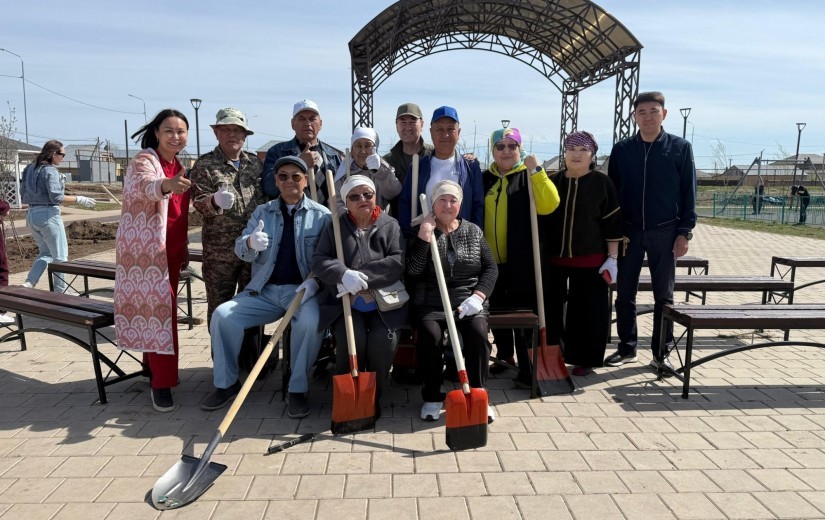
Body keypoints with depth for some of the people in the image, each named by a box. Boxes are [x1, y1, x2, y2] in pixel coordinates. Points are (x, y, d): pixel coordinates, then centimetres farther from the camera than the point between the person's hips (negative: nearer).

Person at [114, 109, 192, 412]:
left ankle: (153, 367, 31)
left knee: (157, 308, 16)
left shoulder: (179, 168, 13)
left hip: (170, 250, 7)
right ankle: (162, 382, -3)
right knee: (159, 310, -10)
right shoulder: (144, 160, -11)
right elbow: (144, 185, -36)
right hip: (144, 249, -7)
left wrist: (184, 248, 20)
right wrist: (167, 185, -57)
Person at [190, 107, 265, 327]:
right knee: (219, 307, 5)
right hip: (219, 250, -3)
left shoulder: (255, 162, 11)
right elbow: (199, 202, -7)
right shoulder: (204, 164, 2)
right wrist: (214, 202, -29)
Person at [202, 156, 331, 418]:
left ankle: (297, 389, -13)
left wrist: (314, 281, -23)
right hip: (264, 290, 4)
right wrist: (250, 243, -22)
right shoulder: (262, 212, 12)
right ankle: (226, 383, 4)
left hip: (302, 290, -3)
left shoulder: (321, 215, 2)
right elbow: (241, 250, 3)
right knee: (222, 315, -15)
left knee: (310, 322, -34)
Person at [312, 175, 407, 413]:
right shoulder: (335, 227, 9)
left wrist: (362, 276, -18)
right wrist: (344, 274, -21)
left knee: (383, 340, -25)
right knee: (352, 340, -26)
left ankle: (374, 396, -1)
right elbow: (319, 260, 0)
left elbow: (398, 261, -8)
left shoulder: (390, 225, 6)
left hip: (382, 303, 0)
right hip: (345, 302, 0)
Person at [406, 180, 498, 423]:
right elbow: (413, 271, -7)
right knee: (430, 334, -30)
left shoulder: (473, 231, 12)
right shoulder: (420, 232, 6)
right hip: (431, 301, -1)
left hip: (469, 298, 1)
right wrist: (424, 237, -13)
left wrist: (478, 295, -9)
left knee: (478, 332, -28)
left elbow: (491, 267, 8)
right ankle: (432, 396, -10)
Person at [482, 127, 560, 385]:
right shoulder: (484, 179, 10)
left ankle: (527, 365, 11)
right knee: (497, 312, 15)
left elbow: (549, 205, -17)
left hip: (522, 262, -4)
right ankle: (505, 356, 33)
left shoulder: (529, 177, 0)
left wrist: (536, 169, -21)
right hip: (491, 261, 4)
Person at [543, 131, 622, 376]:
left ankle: (584, 359, 17)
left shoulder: (602, 183, -2)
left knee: (587, 310, 3)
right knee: (551, 308, 8)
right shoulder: (553, 181, 6)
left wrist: (612, 258, -6)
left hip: (590, 260, -3)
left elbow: (613, 223, -2)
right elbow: (541, 218, 11)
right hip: (554, 258, 3)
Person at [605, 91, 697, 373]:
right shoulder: (621, 149, 5)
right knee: (625, 294, 6)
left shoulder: (680, 148, 1)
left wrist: (684, 232, -5)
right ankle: (627, 348, 20)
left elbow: (688, 192, 1)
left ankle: (661, 352, 16)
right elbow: (612, 192, 7)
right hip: (628, 232, 2)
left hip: (664, 232, -1)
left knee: (663, 295, 6)